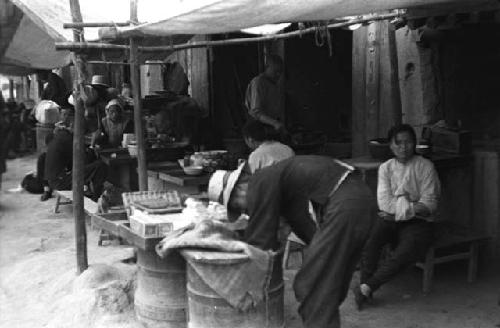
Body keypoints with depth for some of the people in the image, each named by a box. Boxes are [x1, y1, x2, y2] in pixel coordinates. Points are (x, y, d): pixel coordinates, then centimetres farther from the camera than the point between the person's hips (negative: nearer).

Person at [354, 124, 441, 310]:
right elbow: (384, 202, -4)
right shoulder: (385, 168, 9)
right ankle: (365, 285, -27)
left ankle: (367, 288, -28)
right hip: (391, 220, 2)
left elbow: (429, 204, -7)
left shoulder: (425, 166, 1)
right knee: (369, 238, -29)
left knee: (406, 251, -31)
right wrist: (413, 207, -13)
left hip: (418, 223, -2)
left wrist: (399, 209, -14)